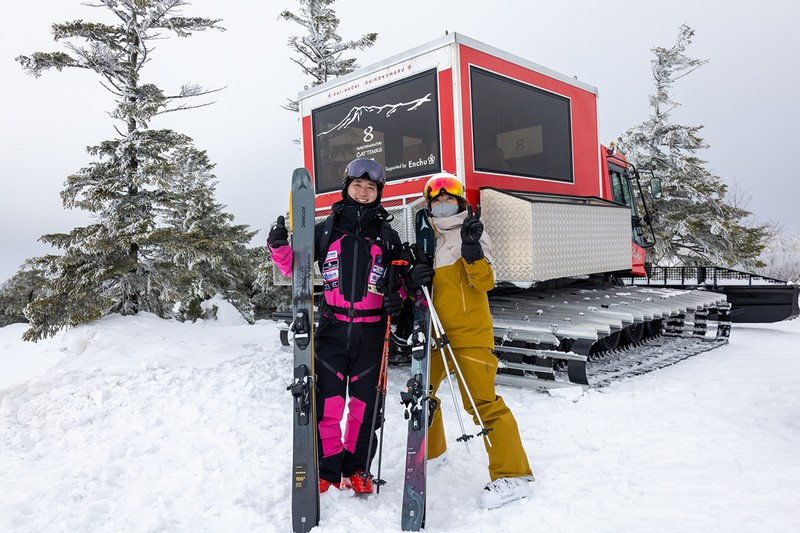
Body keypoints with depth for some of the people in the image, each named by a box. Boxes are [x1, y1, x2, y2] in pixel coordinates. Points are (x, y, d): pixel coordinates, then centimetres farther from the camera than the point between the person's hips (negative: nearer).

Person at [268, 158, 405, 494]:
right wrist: (280, 247, -11)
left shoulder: (387, 236, 9)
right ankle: (326, 469, 15)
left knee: (364, 403, 8)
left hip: (371, 333, 1)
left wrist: (398, 298, -4)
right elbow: (296, 266, 9)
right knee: (327, 402, -1)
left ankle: (356, 469, 24)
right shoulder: (326, 229, 8)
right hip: (332, 330, 0)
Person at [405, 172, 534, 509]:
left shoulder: (473, 233, -3)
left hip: (469, 332, -6)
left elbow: (485, 283, -14)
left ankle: (512, 475, -2)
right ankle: (431, 452, 38)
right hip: (433, 331, 7)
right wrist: (412, 280, -9)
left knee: (481, 401, -11)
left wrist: (472, 249, -28)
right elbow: (415, 288, 14)